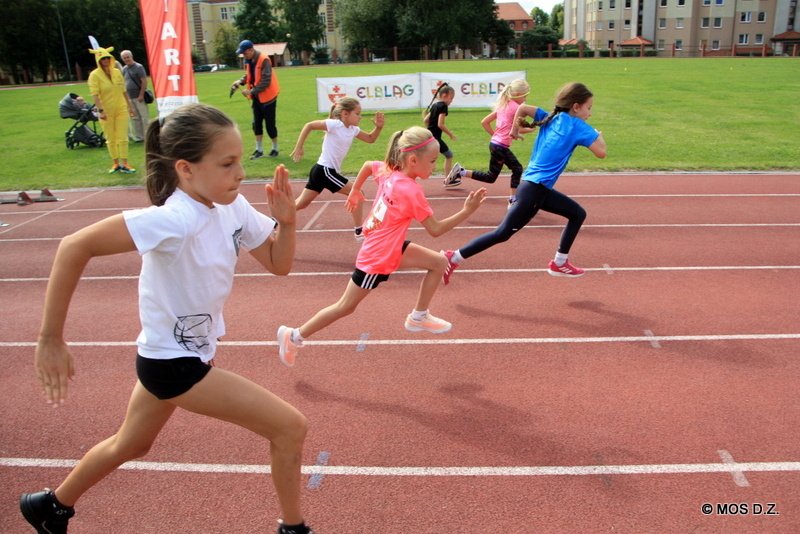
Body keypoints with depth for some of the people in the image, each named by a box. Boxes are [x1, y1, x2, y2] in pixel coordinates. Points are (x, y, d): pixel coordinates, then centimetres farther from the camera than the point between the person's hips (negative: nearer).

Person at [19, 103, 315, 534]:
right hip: (173, 362, -8)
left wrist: (286, 221, -19)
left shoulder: (233, 208, -8)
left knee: (130, 445, 30)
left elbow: (278, 263, 1)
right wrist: (51, 339, -26)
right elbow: (75, 246, -31)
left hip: (184, 354, 8)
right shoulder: (174, 220, -30)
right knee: (290, 427, -8)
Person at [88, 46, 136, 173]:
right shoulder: (94, 75, -5)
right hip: (106, 111, -3)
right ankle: (116, 163, 14)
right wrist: (100, 110, -22)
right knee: (111, 139, 5)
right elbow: (95, 94, -12)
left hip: (121, 109, 3)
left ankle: (124, 164, 1)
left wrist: (129, 106, 16)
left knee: (123, 138, -2)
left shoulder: (117, 72, 8)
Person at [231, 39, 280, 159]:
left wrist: (252, 91, -23)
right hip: (256, 97, 8)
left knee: (270, 124, 0)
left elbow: (266, 81, -23)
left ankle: (275, 149, 16)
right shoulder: (248, 61, 5)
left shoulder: (264, 60, -19)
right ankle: (259, 150, 16)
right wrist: (240, 81, -4)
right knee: (256, 124, 8)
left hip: (267, 97, -8)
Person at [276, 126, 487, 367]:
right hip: (378, 257, -8)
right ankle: (293, 336, 21)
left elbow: (367, 165, 15)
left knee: (439, 263, 5)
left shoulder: (388, 170, -5)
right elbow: (435, 230, -24)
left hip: (391, 247, 9)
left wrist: (355, 190, 27)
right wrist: (467, 211, -26)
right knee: (345, 306, 7)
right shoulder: (411, 191, -28)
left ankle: (419, 317, 18)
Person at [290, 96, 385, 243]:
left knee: (301, 204, 16)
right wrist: (298, 147, -16)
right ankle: (359, 232, -1)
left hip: (320, 171, 9)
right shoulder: (335, 124, -14)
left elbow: (370, 139, 20)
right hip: (324, 170, -9)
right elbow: (309, 125, -13)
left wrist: (379, 127, 1)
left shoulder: (353, 130, 10)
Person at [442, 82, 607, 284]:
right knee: (503, 233, -4)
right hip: (534, 189, -9)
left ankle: (559, 263, 21)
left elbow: (522, 107, 6)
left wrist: (515, 130, 18)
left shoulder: (551, 118, 11)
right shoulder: (577, 126, -9)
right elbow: (601, 152, -13)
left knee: (578, 214, 17)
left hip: (541, 188, 9)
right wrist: (598, 134, 6)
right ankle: (453, 258, 0)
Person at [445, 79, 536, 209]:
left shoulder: (502, 106, 13)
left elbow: (484, 122, 12)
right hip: (500, 147, -10)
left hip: (495, 143, 10)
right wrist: (530, 129, 8)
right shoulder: (516, 108, -11)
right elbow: (519, 130, -12)